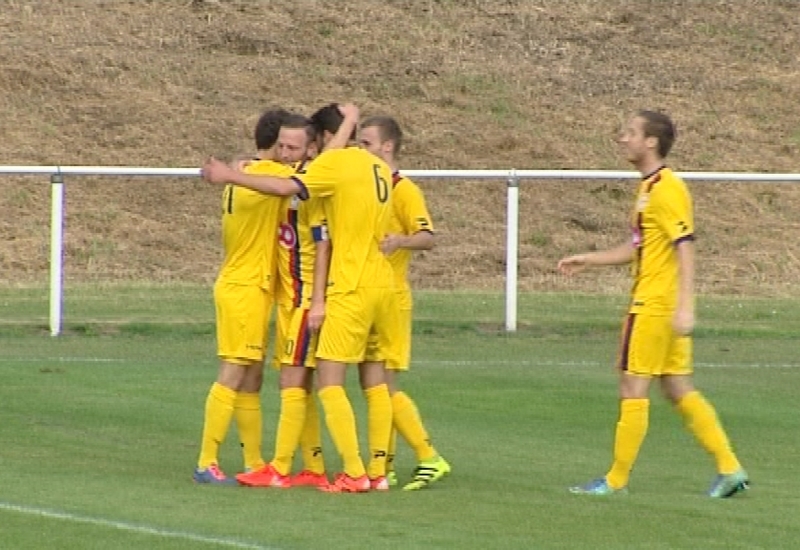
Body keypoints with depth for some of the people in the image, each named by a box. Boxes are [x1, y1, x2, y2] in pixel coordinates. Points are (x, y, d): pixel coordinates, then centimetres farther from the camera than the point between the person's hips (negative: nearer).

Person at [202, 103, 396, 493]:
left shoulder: (335, 162, -9)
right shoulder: (378, 167, 14)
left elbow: (285, 187, -20)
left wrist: (230, 176, -15)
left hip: (352, 287, -8)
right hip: (382, 283, 8)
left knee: (329, 381, -5)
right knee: (375, 381, 12)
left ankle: (354, 472, -11)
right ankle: (378, 471, 12)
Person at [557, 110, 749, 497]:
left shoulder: (666, 190, -15)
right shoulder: (649, 188, 16)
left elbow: (685, 247, -20)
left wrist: (685, 306, -26)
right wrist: (588, 259, 21)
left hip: (655, 305, -10)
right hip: (652, 303, 10)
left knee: (633, 389, -3)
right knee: (678, 390, 10)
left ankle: (617, 479, 3)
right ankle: (729, 468, 10)